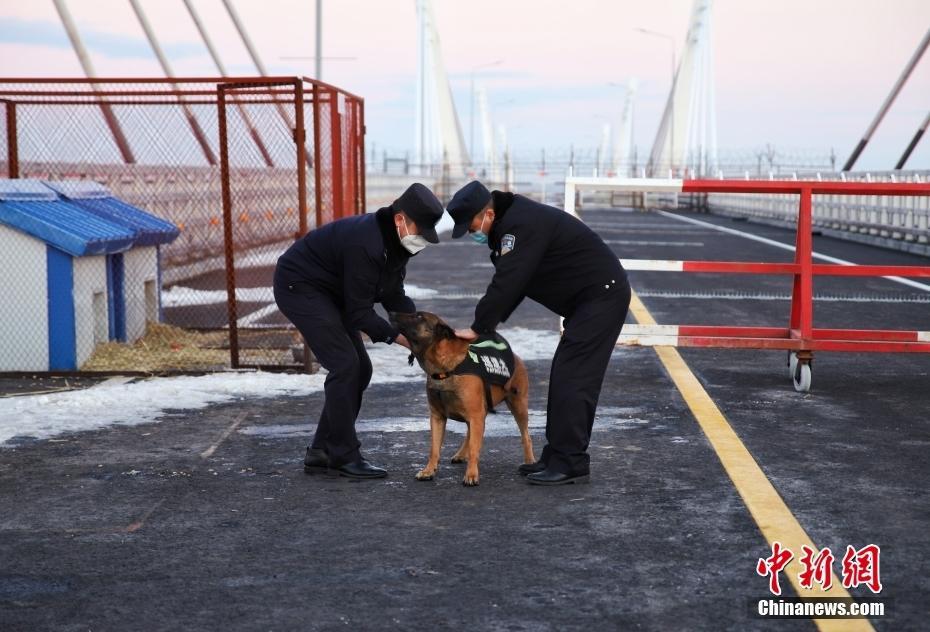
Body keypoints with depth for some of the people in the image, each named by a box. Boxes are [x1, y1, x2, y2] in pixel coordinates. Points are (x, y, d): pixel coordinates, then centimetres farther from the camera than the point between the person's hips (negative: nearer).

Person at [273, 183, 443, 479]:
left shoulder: (395, 241, -3)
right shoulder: (366, 243, -32)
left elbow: (393, 295, 7)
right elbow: (359, 313, -26)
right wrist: (399, 337, -25)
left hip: (328, 292, 10)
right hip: (298, 286, -10)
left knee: (360, 369, 5)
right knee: (345, 365, -16)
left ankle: (321, 453, 12)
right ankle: (343, 456, -7)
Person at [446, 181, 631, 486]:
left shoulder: (523, 225, -22)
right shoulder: (510, 223, 10)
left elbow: (507, 284, -26)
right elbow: (509, 282, 14)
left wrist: (478, 328, -18)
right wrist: (492, 321, 1)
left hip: (603, 294, -11)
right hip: (589, 298, 11)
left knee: (571, 379, -11)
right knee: (564, 376, 12)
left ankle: (570, 464, -8)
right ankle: (558, 457, 18)